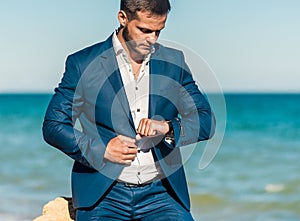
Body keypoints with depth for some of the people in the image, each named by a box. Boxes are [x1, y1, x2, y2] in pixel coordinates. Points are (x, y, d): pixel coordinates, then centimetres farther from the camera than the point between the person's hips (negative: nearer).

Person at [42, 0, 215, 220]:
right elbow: (53, 126, 3)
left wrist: (167, 127, -12)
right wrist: (100, 149, -12)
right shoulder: (83, 63, 2)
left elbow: (206, 122, 9)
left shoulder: (174, 61, 11)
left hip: (161, 194, 2)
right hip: (104, 195, -2)